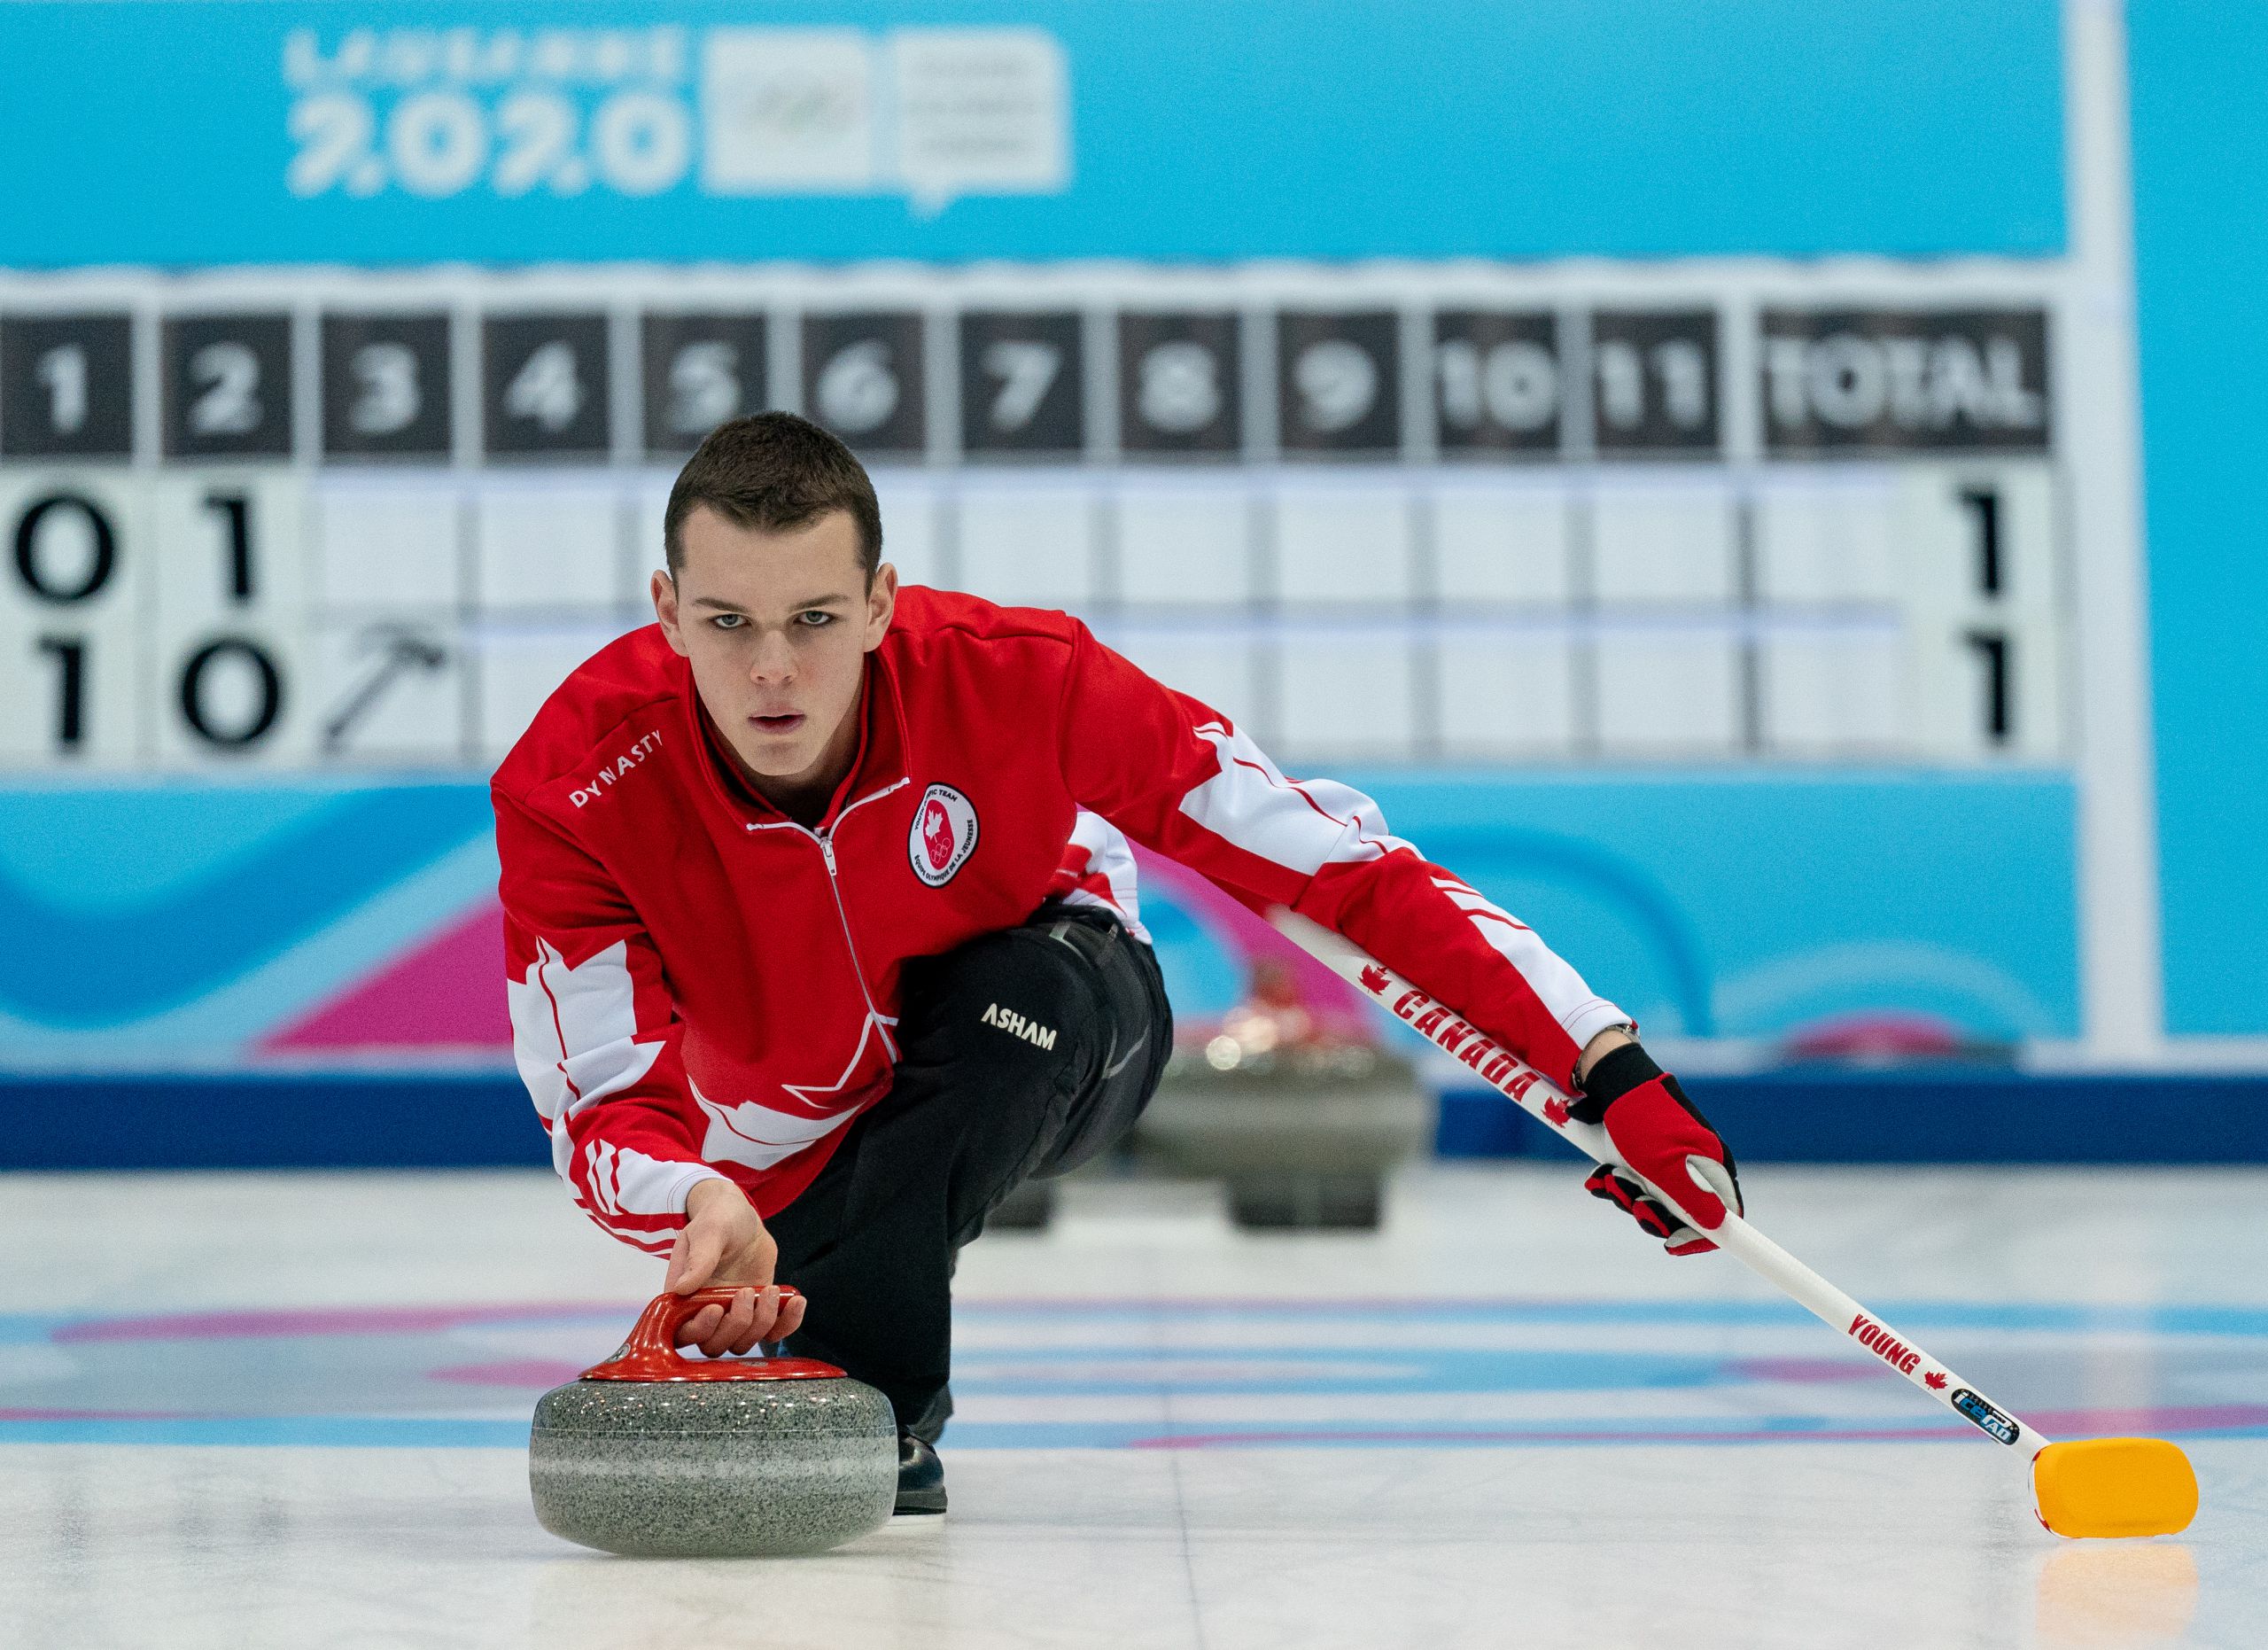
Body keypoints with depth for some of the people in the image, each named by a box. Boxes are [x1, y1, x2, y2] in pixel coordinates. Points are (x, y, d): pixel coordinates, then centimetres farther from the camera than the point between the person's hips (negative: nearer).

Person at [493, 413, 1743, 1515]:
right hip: (788, 1142, 3)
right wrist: (700, 1206, -52)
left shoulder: (1008, 681, -33)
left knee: (1029, 984, -33)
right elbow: (604, 1102, -26)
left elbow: (1335, 862, -30)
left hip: (1051, 1054, -3)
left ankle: (842, 1400, -25)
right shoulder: (575, 784, -29)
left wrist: (1613, 1076, -35)